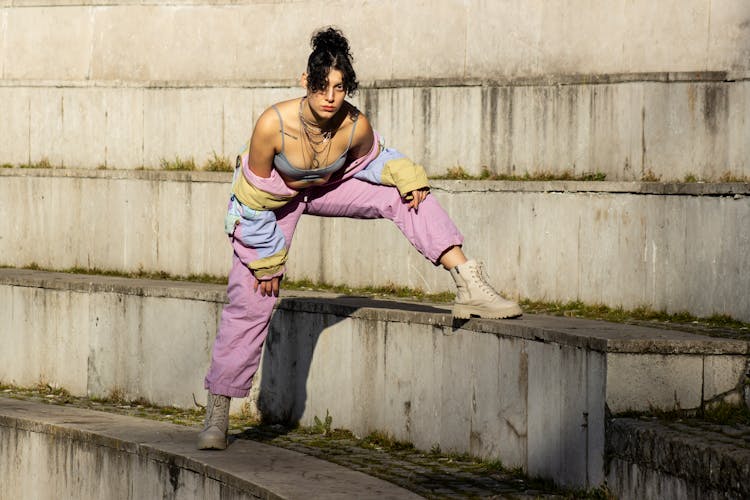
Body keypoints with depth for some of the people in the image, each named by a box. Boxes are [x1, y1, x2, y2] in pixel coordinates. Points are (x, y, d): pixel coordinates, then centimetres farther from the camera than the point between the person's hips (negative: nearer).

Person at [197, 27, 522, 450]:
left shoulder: (356, 126, -28)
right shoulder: (273, 125, -38)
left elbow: (372, 161, -1)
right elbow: (256, 200, -24)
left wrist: (407, 175, -22)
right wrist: (266, 261, -15)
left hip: (328, 187, 3)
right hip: (275, 200, -3)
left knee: (403, 194, -16)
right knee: (251, 302, -5)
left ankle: (470, 286, -20)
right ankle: (218, 414, 5)